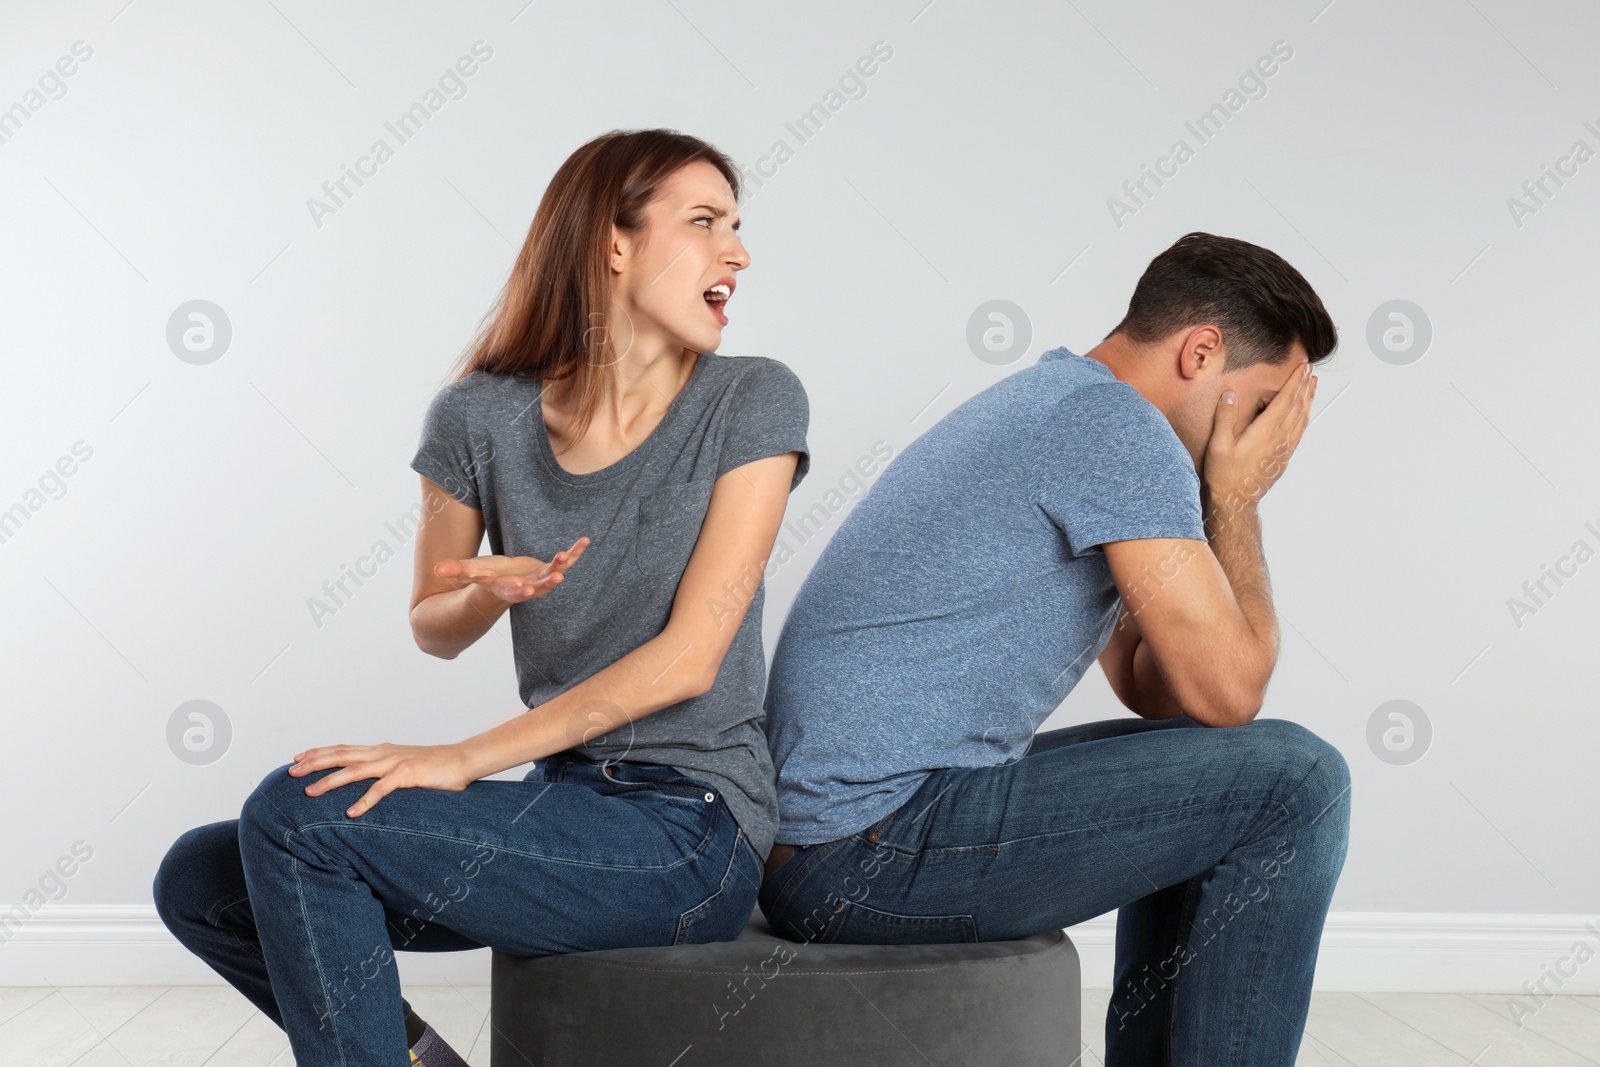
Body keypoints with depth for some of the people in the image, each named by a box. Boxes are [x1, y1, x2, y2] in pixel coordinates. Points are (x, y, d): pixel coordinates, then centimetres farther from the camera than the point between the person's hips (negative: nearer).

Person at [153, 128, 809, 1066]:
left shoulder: (753, 403, -8)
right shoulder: (484, 417, 3)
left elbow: (690, 656, -14)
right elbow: (434, 630, 14)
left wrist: (465, 760, -17)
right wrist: (489, 593, -11)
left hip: (691, 831, -5)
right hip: (566, 807, 5)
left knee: (294, 814, -18)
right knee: (199, 881, 0)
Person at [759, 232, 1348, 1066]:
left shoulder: (1050, 404, 20)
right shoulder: (1118, 423, -12)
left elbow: (1154, 688, 19)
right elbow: (1227, 691, -14)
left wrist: (1222, 498, 11)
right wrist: (1235, 498, -1)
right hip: (872, 851, -11)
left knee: (1196, 779, 24)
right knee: (1292, 785, -10)